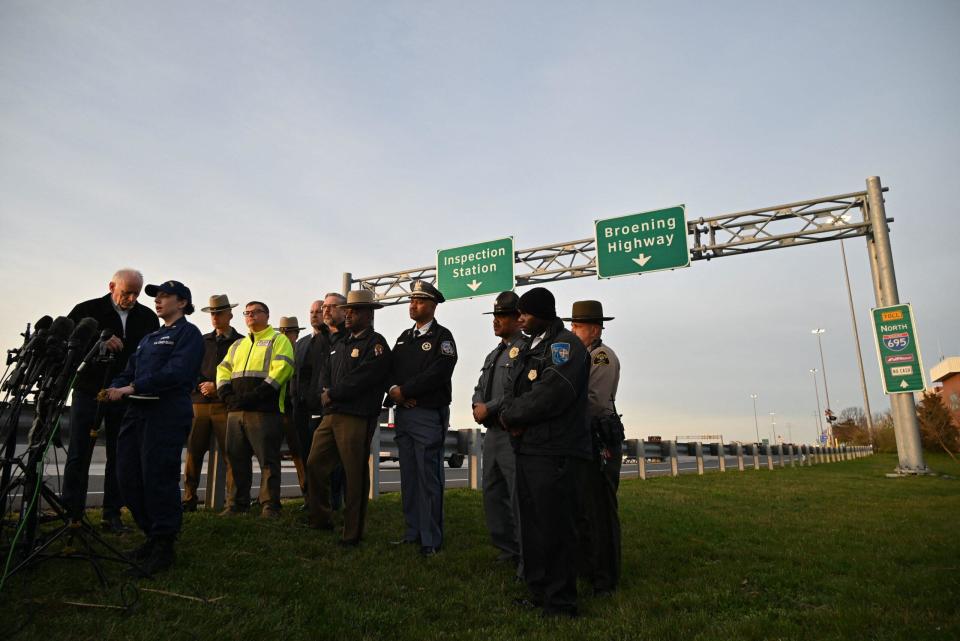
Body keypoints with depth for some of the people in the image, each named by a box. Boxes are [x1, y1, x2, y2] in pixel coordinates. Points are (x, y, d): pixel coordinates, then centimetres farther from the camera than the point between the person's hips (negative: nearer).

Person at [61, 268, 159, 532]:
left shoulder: (148, 317, 7)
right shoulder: (87, 310, 1)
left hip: (126, 395, 2)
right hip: (88, 391, -1)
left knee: (119, 457, 6)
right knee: (78, 454, 2)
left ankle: (112, 514, 14)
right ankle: (71, 512, 12)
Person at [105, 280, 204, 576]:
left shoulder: (188, 333, -1)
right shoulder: (148, 339, 24)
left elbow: (176, 373, -15)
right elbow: (129, 371, 18)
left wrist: (132, 388, -18)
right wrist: (115, 388, -4)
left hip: (167, 414, -8)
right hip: (137, 411, 8)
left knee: (158, 479, -7)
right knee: (128, 478, 8)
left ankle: (164, 547, 5)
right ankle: (153, 535, 24)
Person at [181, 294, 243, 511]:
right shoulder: (202, 341, 17)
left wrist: (217, 387, -10)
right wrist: (201, 385, -4)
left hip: (225, 404, -4)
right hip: (199, 403, 4)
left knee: (230, 454, -4)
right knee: (193, 453, 3)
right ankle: (189, 500, 12)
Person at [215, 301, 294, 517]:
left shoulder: (278, 340, 3)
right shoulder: (237, 345, 24)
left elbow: (282, 369, -11)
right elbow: (223, 370, 18)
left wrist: (254, 396, -18)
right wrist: (227, 395, -2)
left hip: (265, 410, -6)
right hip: (236, 411, 7)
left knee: (268, 460, -4)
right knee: (236, 458, 10)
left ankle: (270, 505, 3)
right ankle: (237, 503, 22)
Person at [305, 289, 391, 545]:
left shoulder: (376, 344, -6)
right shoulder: (341, 343, 20)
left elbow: (361, 379, -16)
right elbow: (327, 375, 19)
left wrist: (332, 395, -9)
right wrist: (325, 395, -1)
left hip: (357, 418, -8)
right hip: (331, 414, 8)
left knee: (356, 475, -1)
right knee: (315, 464, 11)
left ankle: (352, 532, 11)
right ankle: (321, 519, 28)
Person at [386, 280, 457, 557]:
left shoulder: (442, 336, -3)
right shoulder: (405, 337, 18)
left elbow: (438, 373, -16)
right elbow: (390, 368, 12)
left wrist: (404, 391, -14)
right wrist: (395, 391, -9)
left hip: (429, 415, -7)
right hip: (402, 414, 7)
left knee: (429, 478, -4)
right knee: (409, 476, 12)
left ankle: (431, 540, 5)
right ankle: (413, 532, 23)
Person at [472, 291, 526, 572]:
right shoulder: (493, 355, 20)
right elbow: (480, 388, 21)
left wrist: (489, 408, -16)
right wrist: (478, 406, -1)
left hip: (515, 435, -9)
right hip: (492, 433, 9)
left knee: (520, 497, -6)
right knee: (493, 495, 15)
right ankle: (507, 552, 29)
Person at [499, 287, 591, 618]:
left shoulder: (565, 344, -10)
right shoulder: (530, 349, 19)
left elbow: (550, 395, -21)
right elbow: (515, 392, 17)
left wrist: (512, 415, -9)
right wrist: (510, 411, -5)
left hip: (554, 453, -9)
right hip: (527, 449, 9)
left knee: (554, 528, -2)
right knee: (532, 525, 16)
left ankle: (560, 604, 12)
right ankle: (539, 593, 30)